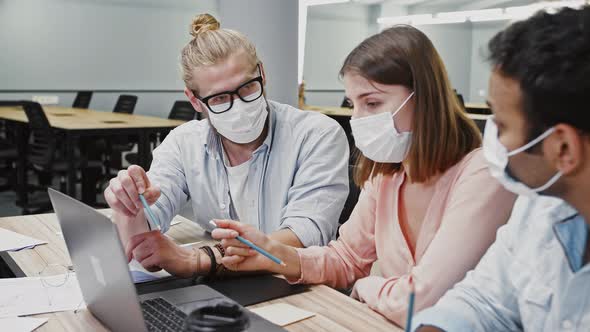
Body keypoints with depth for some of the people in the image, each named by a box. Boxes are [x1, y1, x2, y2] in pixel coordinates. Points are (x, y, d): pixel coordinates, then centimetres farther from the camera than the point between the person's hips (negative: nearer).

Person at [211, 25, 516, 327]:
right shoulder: (386, 172, 1)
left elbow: (418, 303, -26)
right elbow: (347, 257, 9)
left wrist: (365, 287, -6)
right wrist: (275, 254, -8)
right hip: (386, 324, 5)